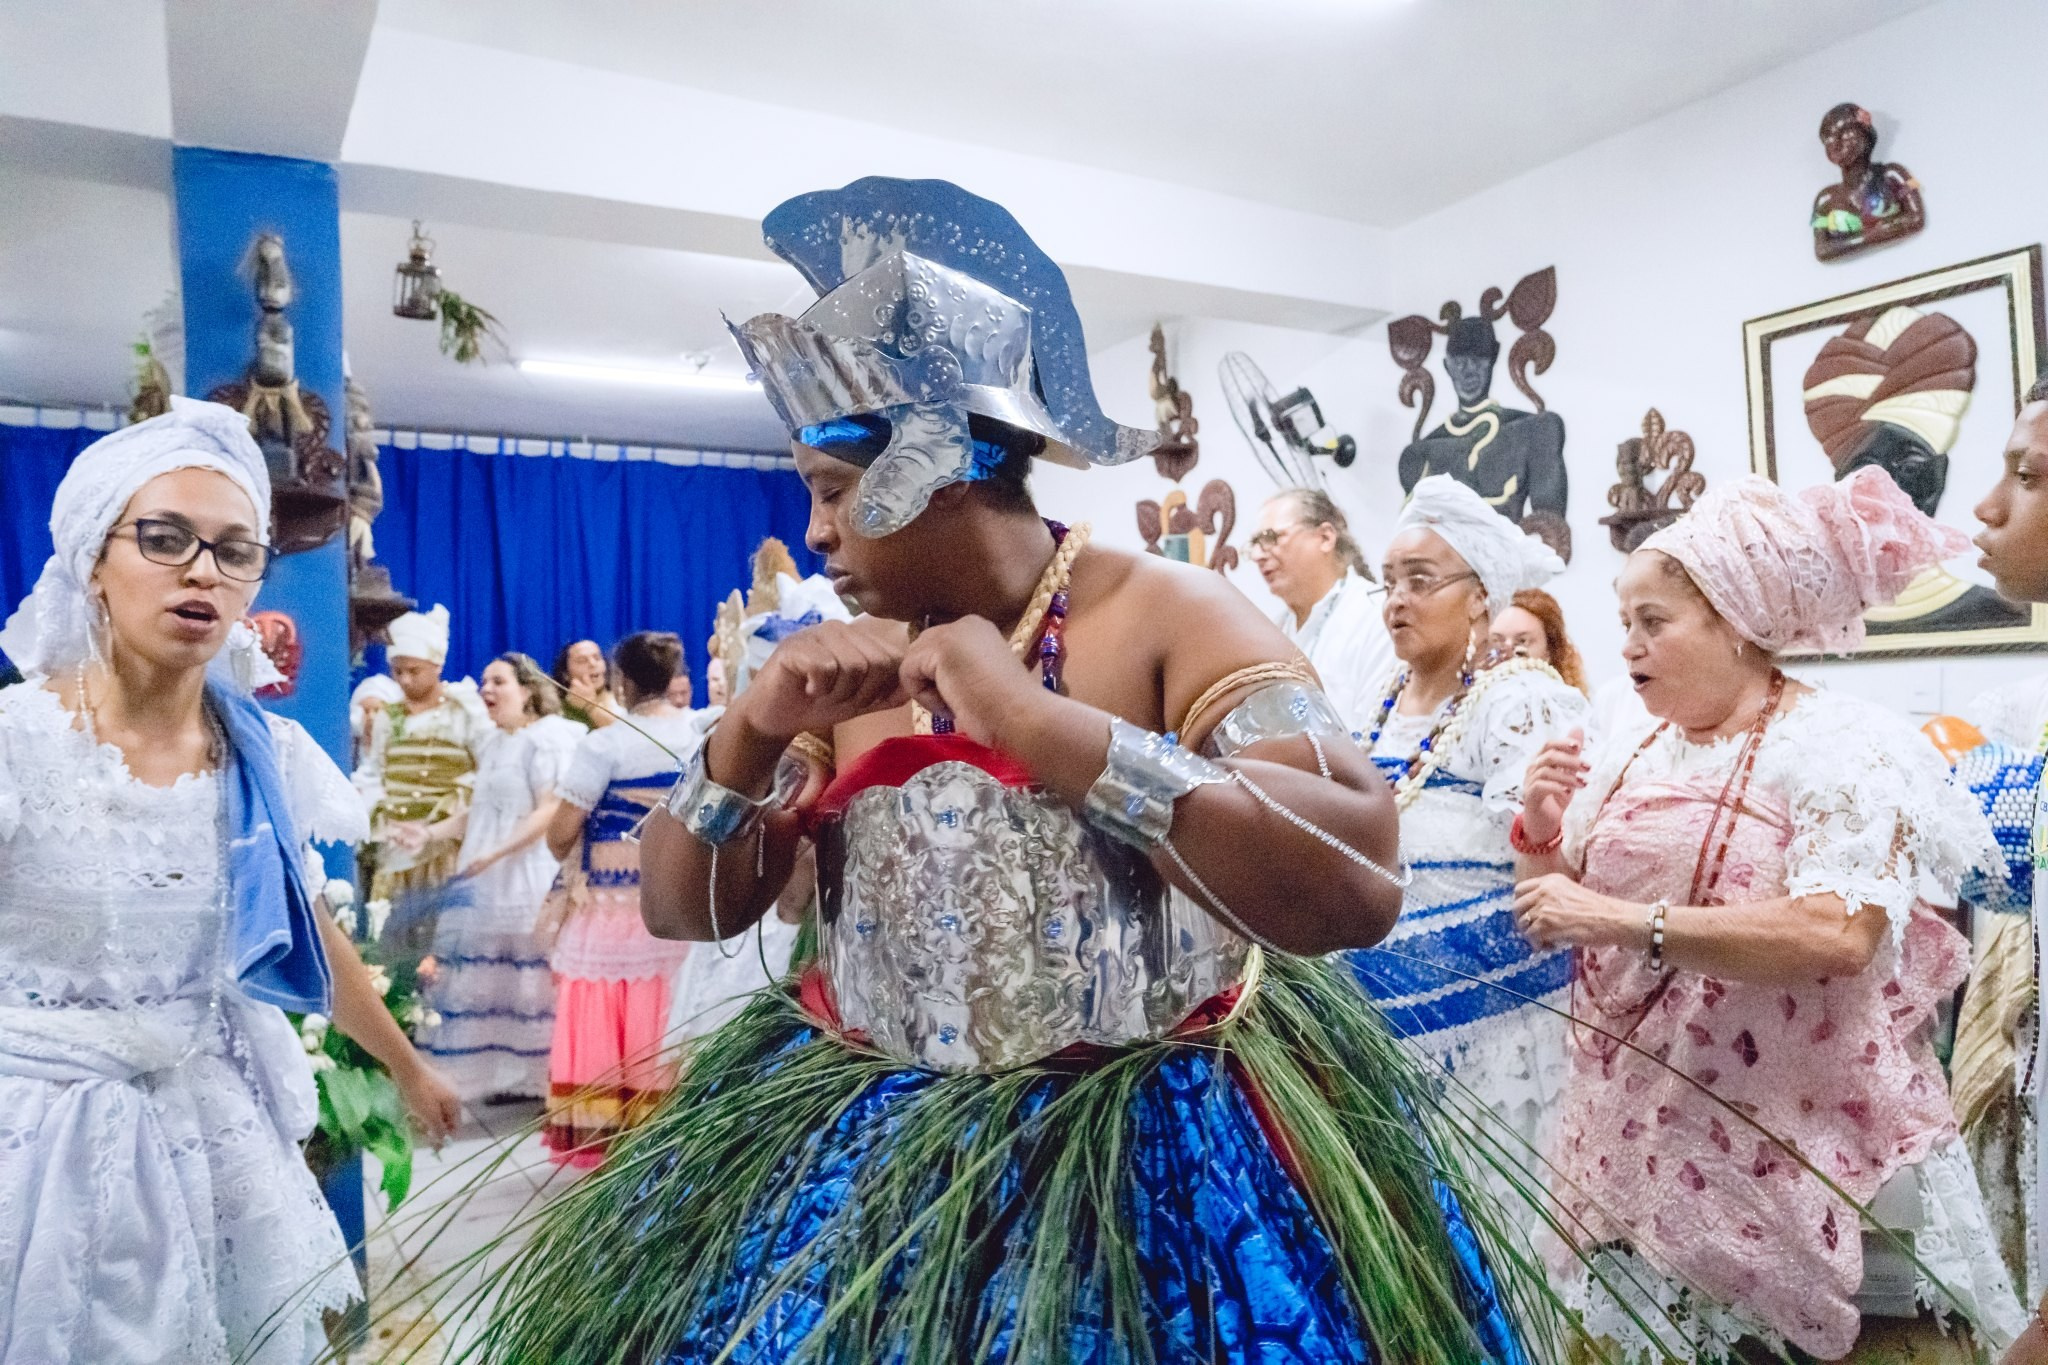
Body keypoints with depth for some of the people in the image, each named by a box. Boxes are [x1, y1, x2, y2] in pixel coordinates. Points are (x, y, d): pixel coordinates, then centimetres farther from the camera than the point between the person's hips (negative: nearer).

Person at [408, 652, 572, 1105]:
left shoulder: (546, 739, -8)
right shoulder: (495, 747, 20)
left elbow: (552, 811, -17)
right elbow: (478, 813, 20)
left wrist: (496, 853, -22)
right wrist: (430, 832, 7)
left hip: (527, 878, -9)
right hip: (486, 883, 9)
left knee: (526, 976, -5)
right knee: (492, 976, 8)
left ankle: (534, 1074, 5)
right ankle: (503, 1073, 15)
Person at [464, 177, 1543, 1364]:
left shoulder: (1171, 615, -12)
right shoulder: (847, 666, 3)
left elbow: (1359, 885, -26)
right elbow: (681, 909, 5)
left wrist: (1034, 719, -28)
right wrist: (749, 732, -13)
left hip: (1153, 1155, -4)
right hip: (863, 1147, 5)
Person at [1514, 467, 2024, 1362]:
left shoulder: (1845, 745, -10)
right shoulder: (1633, 761, 8)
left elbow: (1838, 935, -25)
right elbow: (1553, 919, 14)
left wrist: (1624, 920, -26)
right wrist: (1541, 828, -4)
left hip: (1798, 1158, -5)